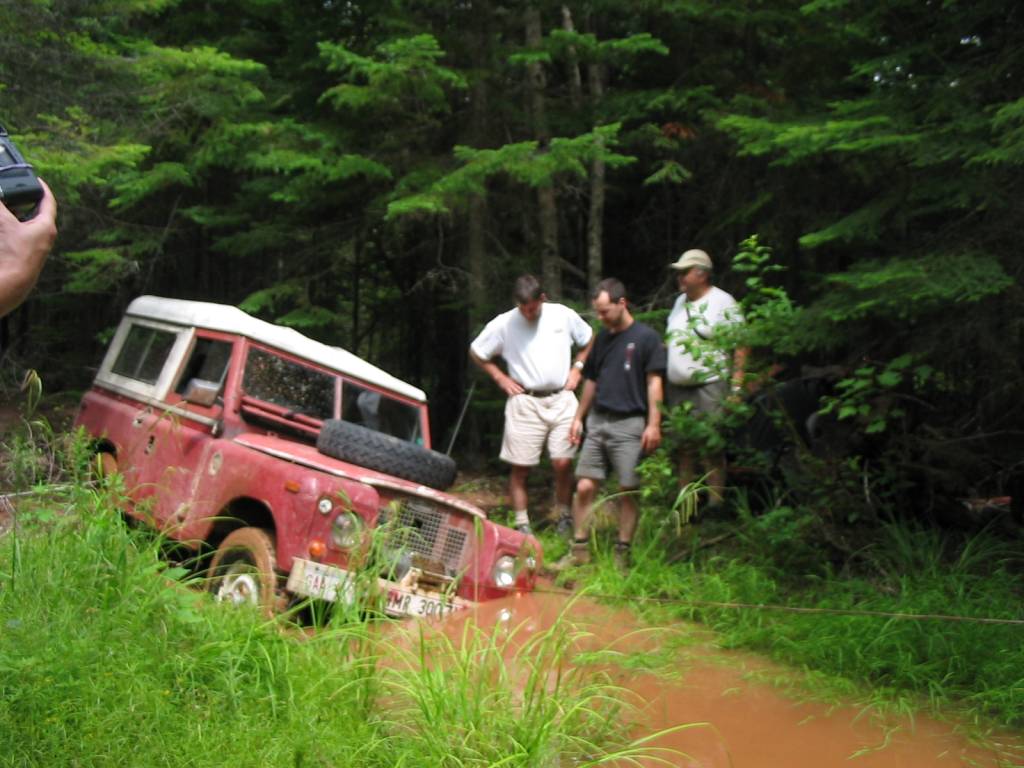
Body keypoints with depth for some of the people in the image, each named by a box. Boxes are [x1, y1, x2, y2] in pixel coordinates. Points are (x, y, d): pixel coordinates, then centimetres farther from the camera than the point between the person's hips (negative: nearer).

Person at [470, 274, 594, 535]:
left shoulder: (564, 316, 1)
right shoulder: (504, 323, -4)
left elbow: (589, 340, 17)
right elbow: (476, 352, 7)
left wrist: (576, 369, 7)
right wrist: (501, 378, 2)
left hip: (561, 399, 1)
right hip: (524, 402, 0)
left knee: (562, 463, -4)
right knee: (520, 467, 0)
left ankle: (564, 516, 18)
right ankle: (522, 525, 12)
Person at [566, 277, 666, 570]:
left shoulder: (646, 337, -4)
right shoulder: (602, 338, 15)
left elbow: (654, 382, -7)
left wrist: (653, 424, -13)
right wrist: (578, 417, 19)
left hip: (629, 425, -5)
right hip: (598, 422, 5)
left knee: (629, 491, 1)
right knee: (584, 487, 0)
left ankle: (622, 553, 11)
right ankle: (579, 550, 9)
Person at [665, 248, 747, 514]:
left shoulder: (723, 303, -7)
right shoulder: (680, 302, 16)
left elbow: (740, 347, -10)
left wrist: (736, 387, -16)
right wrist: (664, 380, 15)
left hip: (710, 385, -7)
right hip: (677, 387, 7)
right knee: (683, 447, 11)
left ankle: (715, 502, 2)